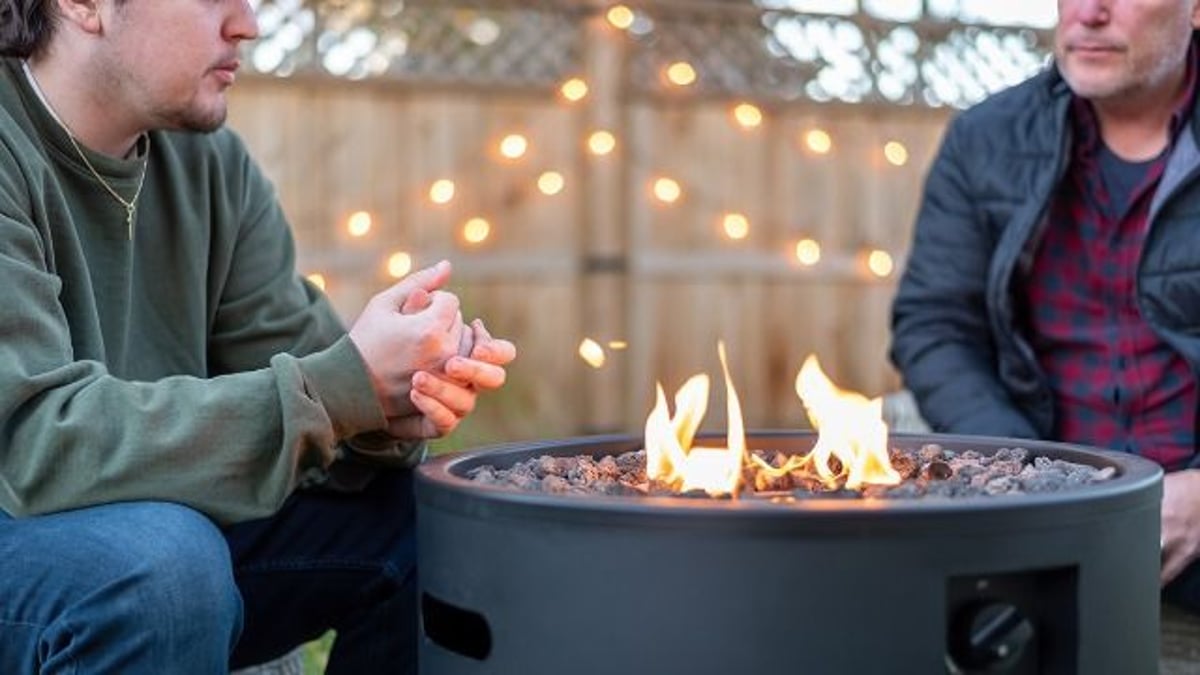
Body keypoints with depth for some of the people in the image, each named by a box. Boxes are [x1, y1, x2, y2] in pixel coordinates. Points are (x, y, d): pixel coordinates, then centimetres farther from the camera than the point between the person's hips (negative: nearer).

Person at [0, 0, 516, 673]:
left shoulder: (210, 160, 2)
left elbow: (296, 359, 1)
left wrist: (399, 406, -23)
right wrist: (344, 387, -30)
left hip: (161, 545, 6)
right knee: (164, 554, -34)